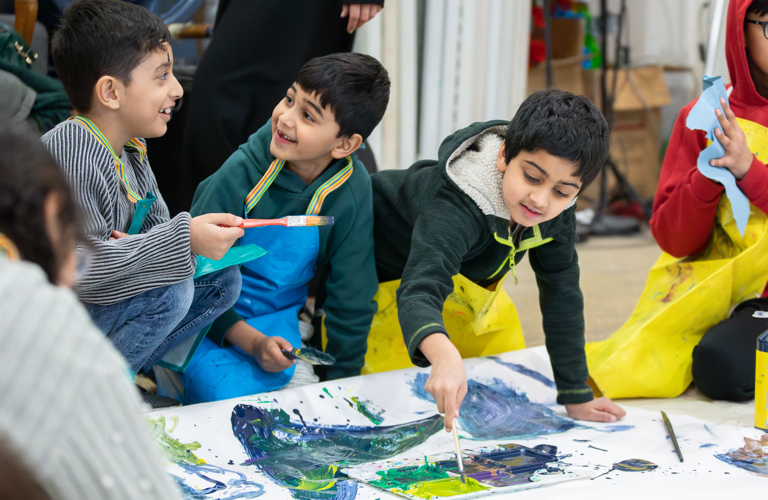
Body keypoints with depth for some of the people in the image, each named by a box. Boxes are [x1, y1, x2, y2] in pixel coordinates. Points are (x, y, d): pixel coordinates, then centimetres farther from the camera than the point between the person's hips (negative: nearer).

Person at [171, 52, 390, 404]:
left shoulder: (352, 192, -13)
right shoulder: (243, 172, -18)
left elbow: (351, 300, -3)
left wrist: (340, 384, -2)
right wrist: (251, 342, -21)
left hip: (275, 322, 2)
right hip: (210, 318, -2)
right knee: (227, 395, -26)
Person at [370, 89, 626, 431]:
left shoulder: (558, 209, -25)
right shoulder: (455, 209, -46)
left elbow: (562, 294, -16)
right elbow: (419, 290, -61)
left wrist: (576, 398, -15)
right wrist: (444, 355, -83)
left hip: (459, 268, 6)